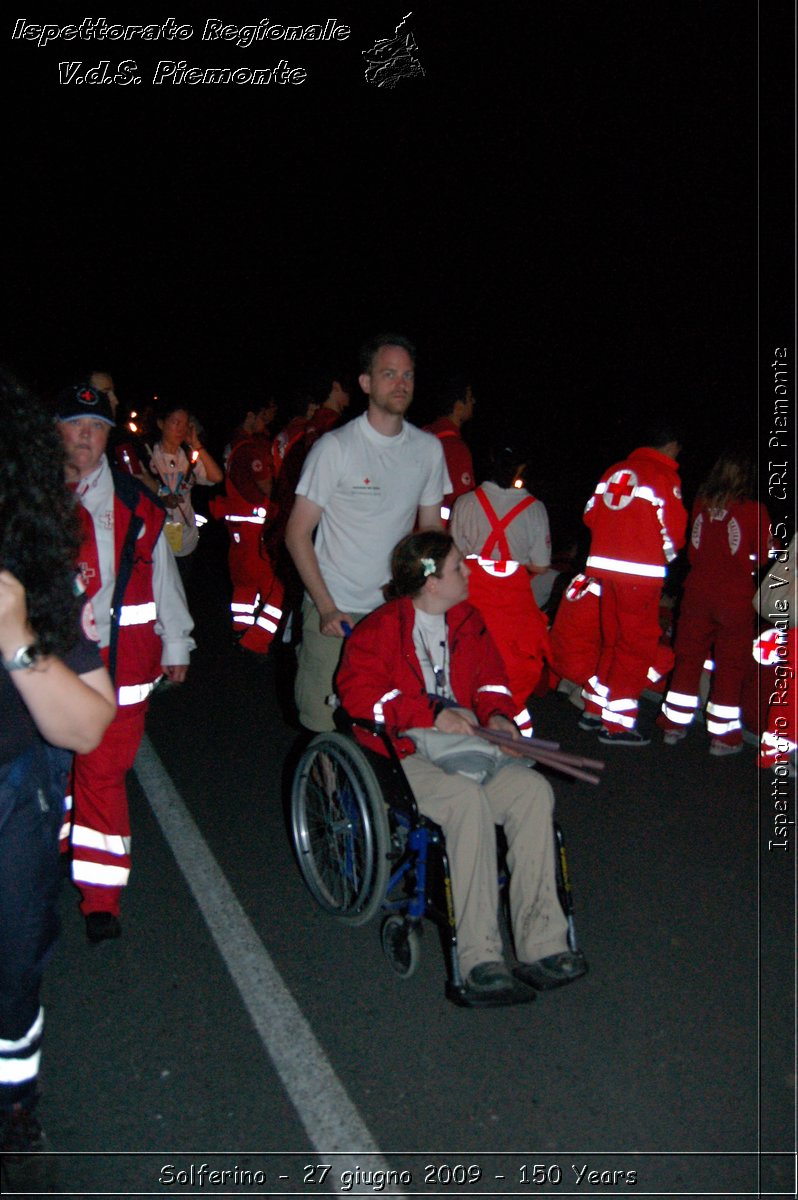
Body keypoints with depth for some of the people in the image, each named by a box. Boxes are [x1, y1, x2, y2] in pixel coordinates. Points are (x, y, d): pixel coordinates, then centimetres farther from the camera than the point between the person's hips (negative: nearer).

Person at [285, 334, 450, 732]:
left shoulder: (428, 449, 5)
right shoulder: (335, 447, -7)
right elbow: (297, 534, -6)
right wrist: (326, 606, -14)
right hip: (334, 610, -3)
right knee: (325, 724, -2)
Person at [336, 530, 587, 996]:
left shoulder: (468, 621, 17)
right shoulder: (380, 629, -4)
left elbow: (492, 677, 24)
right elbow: (358, 695, -13)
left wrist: (497, 714, 0)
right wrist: (433, 714, -20)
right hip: (403, 755, -6)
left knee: (534, 789, -22)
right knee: (467, 797, -36)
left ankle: (541, 944, -20)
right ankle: (479, 954, -29)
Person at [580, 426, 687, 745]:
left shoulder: (615, 471, 12)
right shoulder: (665, 476, -7)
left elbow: (591, 514, 15)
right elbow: (673, 527, -9)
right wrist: (669, 552, 11)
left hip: (605, 566, 7)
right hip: (641, 574, -7)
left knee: (611, 639, 18)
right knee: (637, 644, 1)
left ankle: (594, 710, 27)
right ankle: (616, 724, 3)